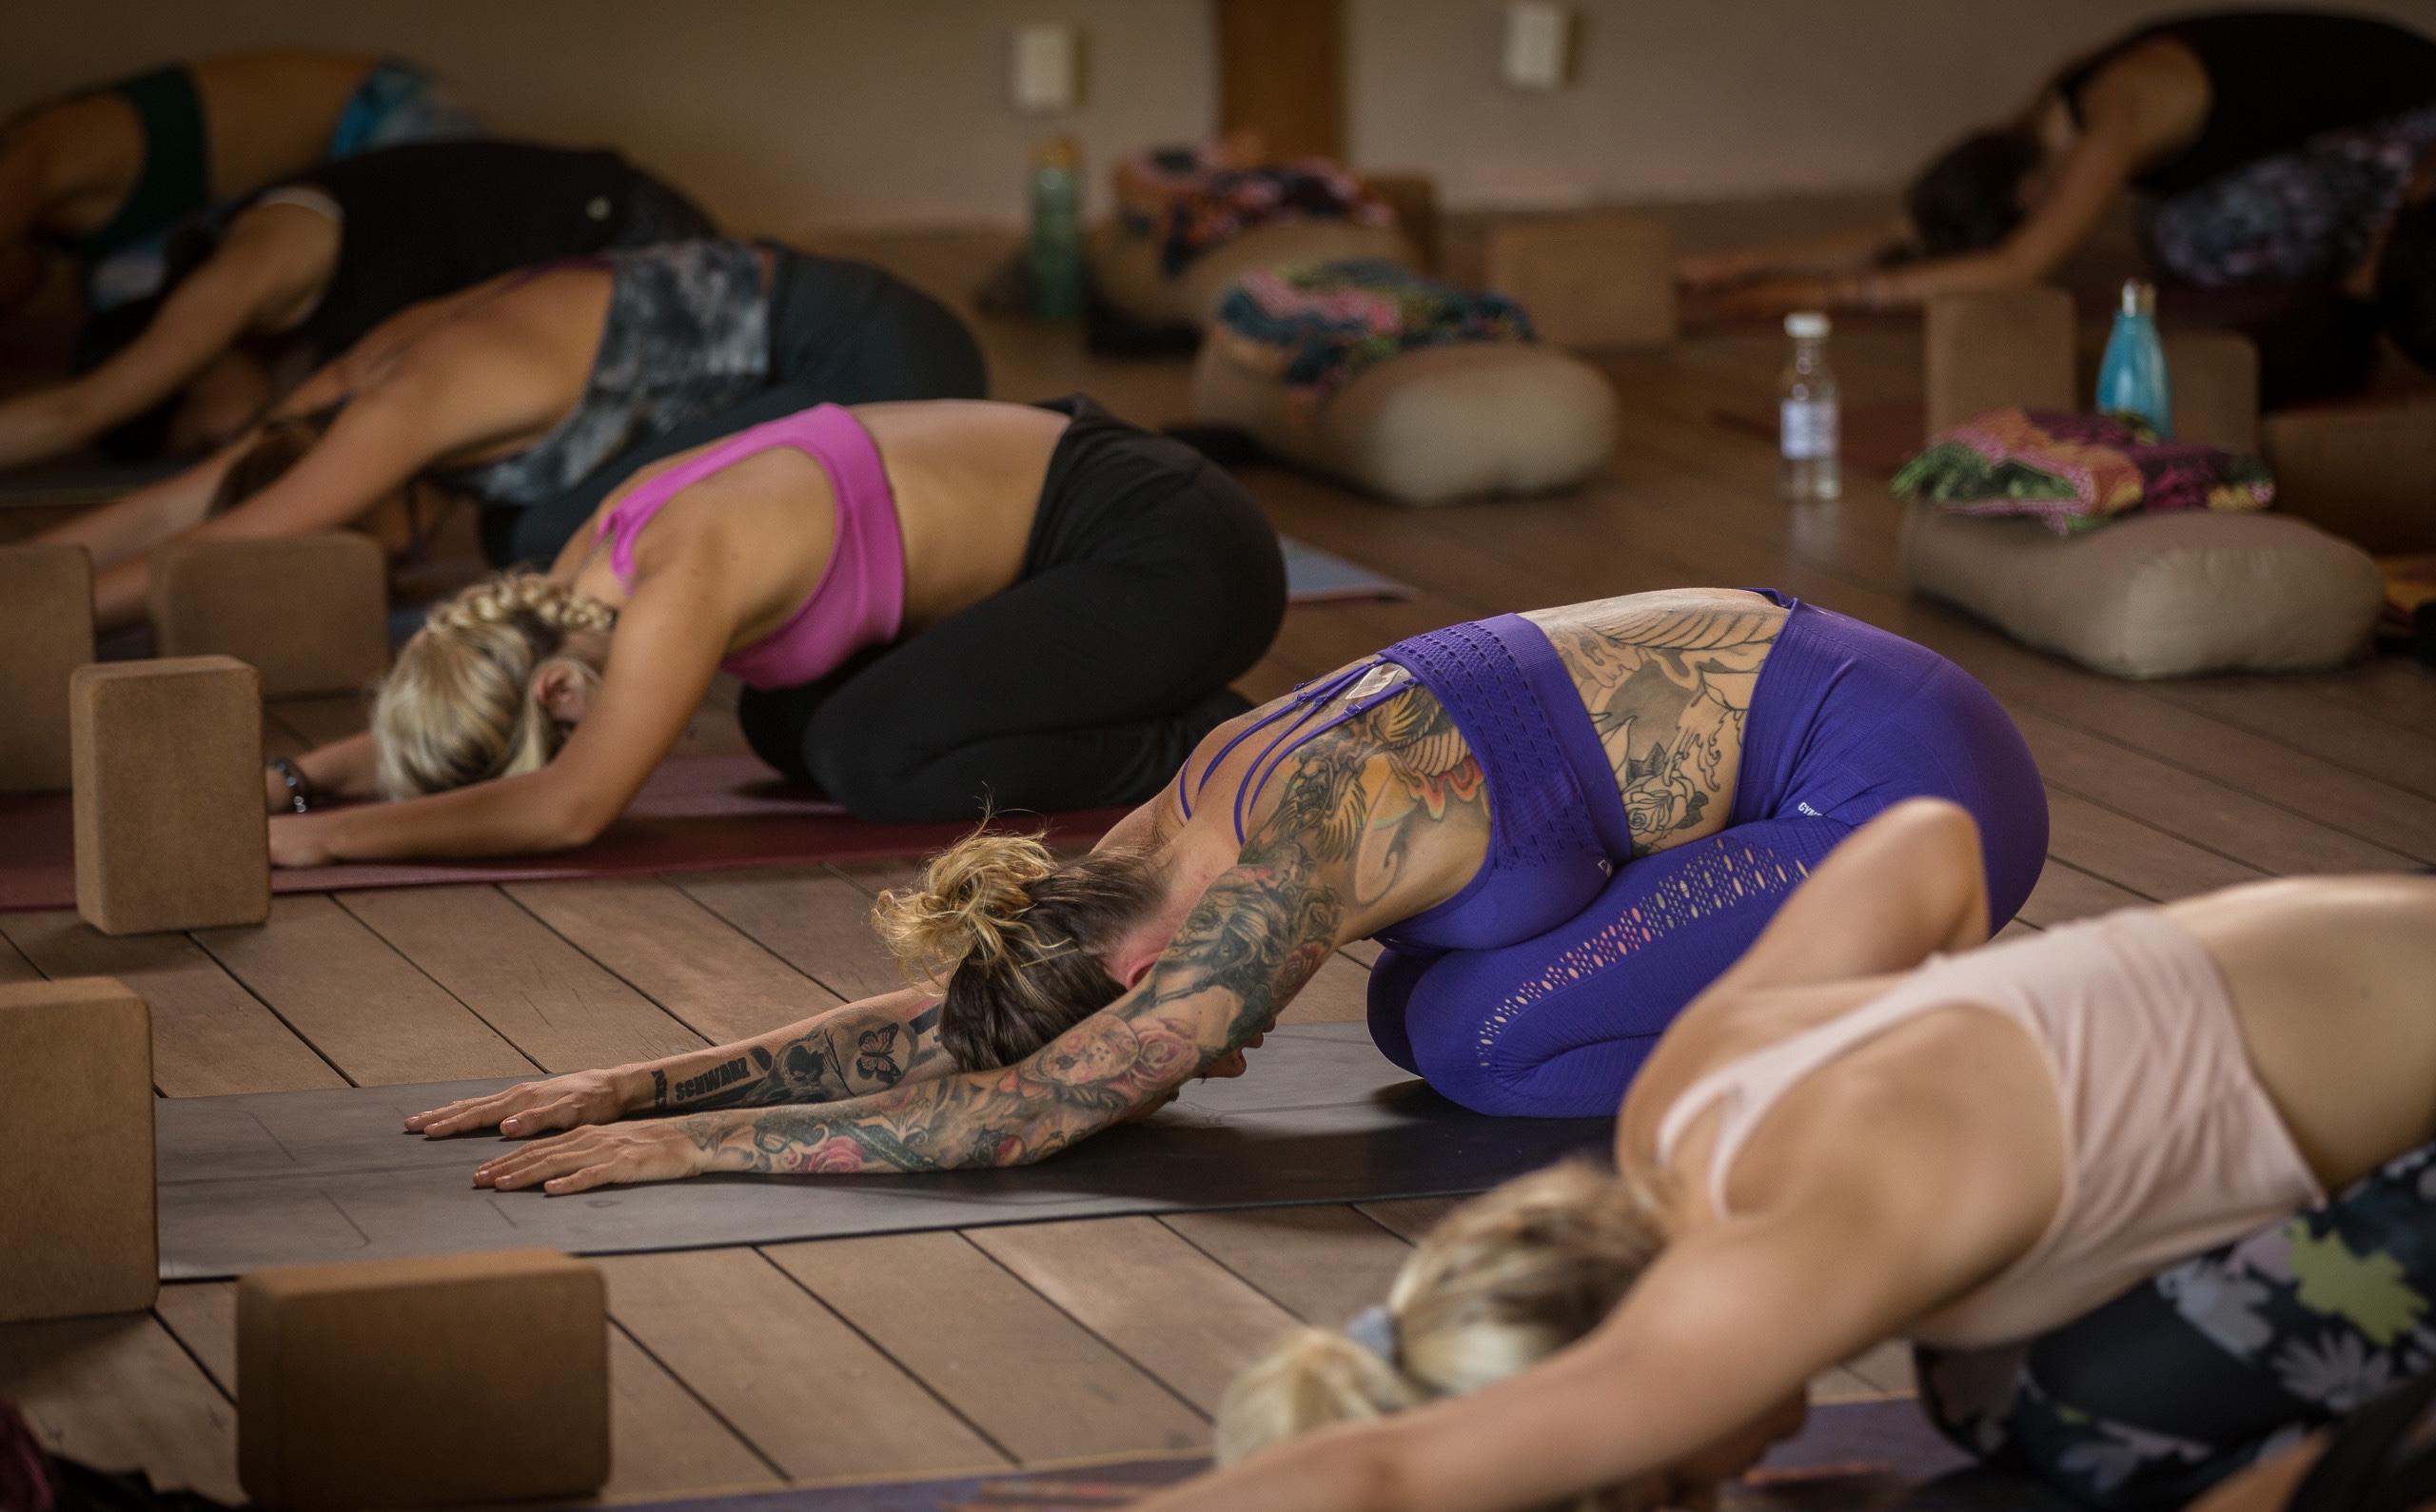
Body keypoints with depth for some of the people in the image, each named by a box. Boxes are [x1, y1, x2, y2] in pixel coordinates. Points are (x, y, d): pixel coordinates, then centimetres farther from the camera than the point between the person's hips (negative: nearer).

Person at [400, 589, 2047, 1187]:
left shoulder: (1272, 893, -24)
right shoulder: (1195, 826, 2)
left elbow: (1005, 1112, -27)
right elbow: (934, 1013, 10)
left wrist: (692, 1144, -23)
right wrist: (646, 1078, 3)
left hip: (1902, 773, -9)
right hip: (1794, 714, 9)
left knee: (1493, 1049, -14)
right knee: (1423, 1014, 8)